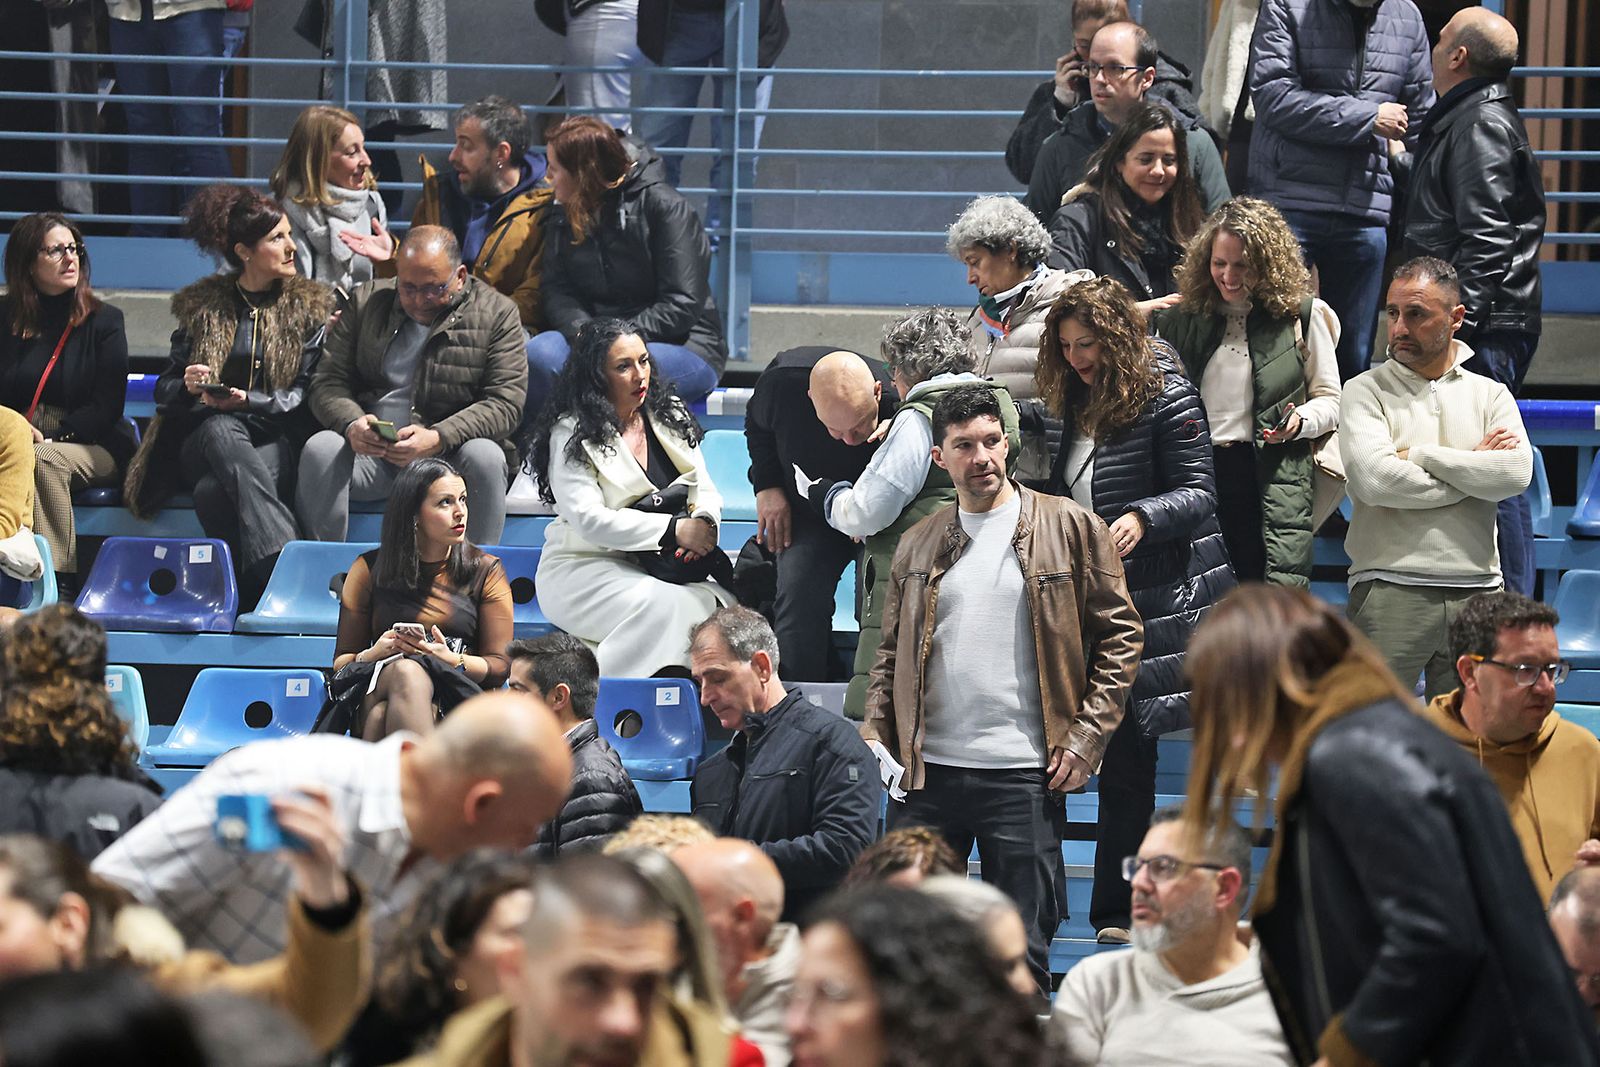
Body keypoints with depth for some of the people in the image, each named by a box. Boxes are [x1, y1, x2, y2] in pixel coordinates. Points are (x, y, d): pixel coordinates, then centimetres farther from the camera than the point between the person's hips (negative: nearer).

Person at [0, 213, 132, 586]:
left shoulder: (103, 321, 5)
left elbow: (106, 406, -3)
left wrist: (51, 437, -17)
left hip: (94, 448, -2)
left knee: (44, 459, -35)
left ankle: (57, 580, -39)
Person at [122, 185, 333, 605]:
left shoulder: (308, 306, 11)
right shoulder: (200, 305, 15)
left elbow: (308, 393, 3)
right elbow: (164, 390, 16)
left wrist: (249, 401, -14)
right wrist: (187, 387, -9)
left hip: (277, 439, -1)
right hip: (203, 440, 1)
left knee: (214, 493, -37)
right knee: (221, 430, -39)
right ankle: (285, 559, -50)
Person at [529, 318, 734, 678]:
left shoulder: (669, 415, 11)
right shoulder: (572, 433, -8)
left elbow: (702, 487, 10)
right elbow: (587, 518, -18)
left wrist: (704, 522, -16)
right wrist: (674, 530, -25)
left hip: (655, 566, 5)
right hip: (584, 566, -5)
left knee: (725, 604, -25)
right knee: (666, 607, -34)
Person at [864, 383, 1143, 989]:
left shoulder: (1068, 527, 2)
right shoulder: (918, 545, 13)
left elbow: (1120, 634, 3)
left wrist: (1086, 737, -5)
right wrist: (874, 735, 3)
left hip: (1023, 775, -3)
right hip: (928, 774, 3)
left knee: (1022, 951, 1)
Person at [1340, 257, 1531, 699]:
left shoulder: (1491, 395, 14)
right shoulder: (1367, 390, 6)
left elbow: (1517, 474, -5)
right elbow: (1375, 479, -12)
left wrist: (1419, 455, -6)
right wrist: (1474, 466, -3)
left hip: (1476, 591, 3)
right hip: (1390, 588, -3)